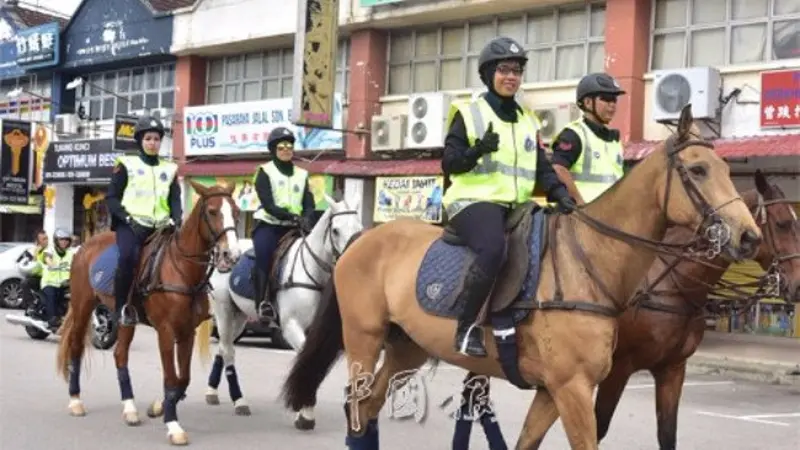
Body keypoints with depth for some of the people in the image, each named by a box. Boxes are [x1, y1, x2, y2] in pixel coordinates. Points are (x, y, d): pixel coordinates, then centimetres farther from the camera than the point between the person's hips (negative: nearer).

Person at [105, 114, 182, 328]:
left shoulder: (169, 169, 18)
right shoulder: (126, 165, 7)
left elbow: (175, 199, 12)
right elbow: (111, 198, 3)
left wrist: (176, 219, -9)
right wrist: (128, 218, -12)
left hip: (160, 227, 4)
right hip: (131, 225, -4)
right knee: (128, 256, -32)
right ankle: (121, 308, -21)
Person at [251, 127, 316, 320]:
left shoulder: (302, 174, 16)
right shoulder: (265, 172, 3)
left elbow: (309, 204, 6)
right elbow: (268, 204, -9)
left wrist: (306, 219, -18)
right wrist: (292, 216, -23)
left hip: (293, 229, 4)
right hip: (269, 226, -4)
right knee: (265, 257, -27)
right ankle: (262, 302, -28)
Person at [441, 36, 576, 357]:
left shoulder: (528, 121, 19)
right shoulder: (468, 113, 4)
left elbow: (542, 169, 14)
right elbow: (449, 164, -2)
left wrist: (560, 194, -5)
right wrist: (477, 151, -21)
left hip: (517, 205, 7)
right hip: (473, 200, -6)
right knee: (493, 249, -35)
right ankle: (467, 326, -24)